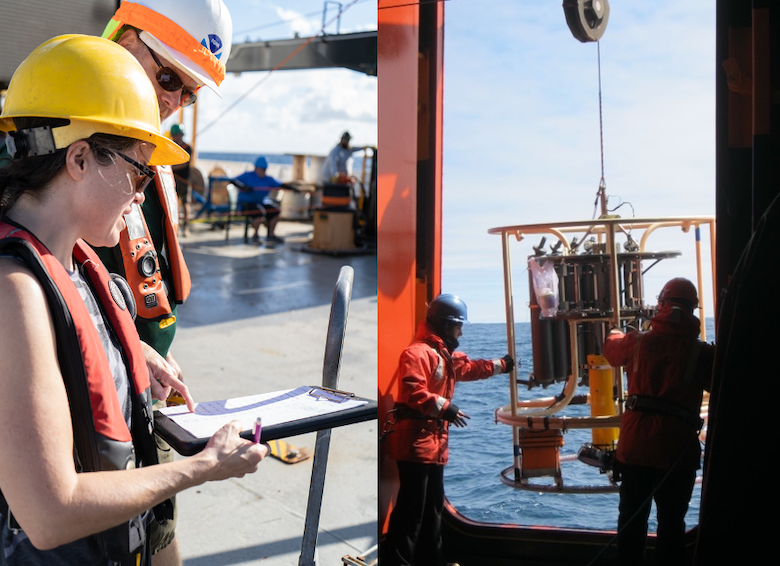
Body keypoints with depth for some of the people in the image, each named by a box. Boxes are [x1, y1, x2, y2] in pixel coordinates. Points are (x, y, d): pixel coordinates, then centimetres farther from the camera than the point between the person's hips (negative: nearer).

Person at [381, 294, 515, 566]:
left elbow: (469, 367, 37)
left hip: (434, 443, 11)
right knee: (411, 509, -10)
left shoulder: (446, 354, 20)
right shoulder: (417, 353, -15)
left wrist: (501, 365, 46)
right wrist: (444, 407, -29)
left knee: (433, 507, 18)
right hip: (415, 442, -11)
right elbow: (412, 392, -27)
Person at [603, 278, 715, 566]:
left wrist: (616, 333, 42)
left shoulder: (637, 341, 0)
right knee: (672, 521, 12)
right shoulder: (702, 352, -9)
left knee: (632, 519, 16)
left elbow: (611, 348, 20)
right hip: (677, 450, -2)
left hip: (634, 446, 2)